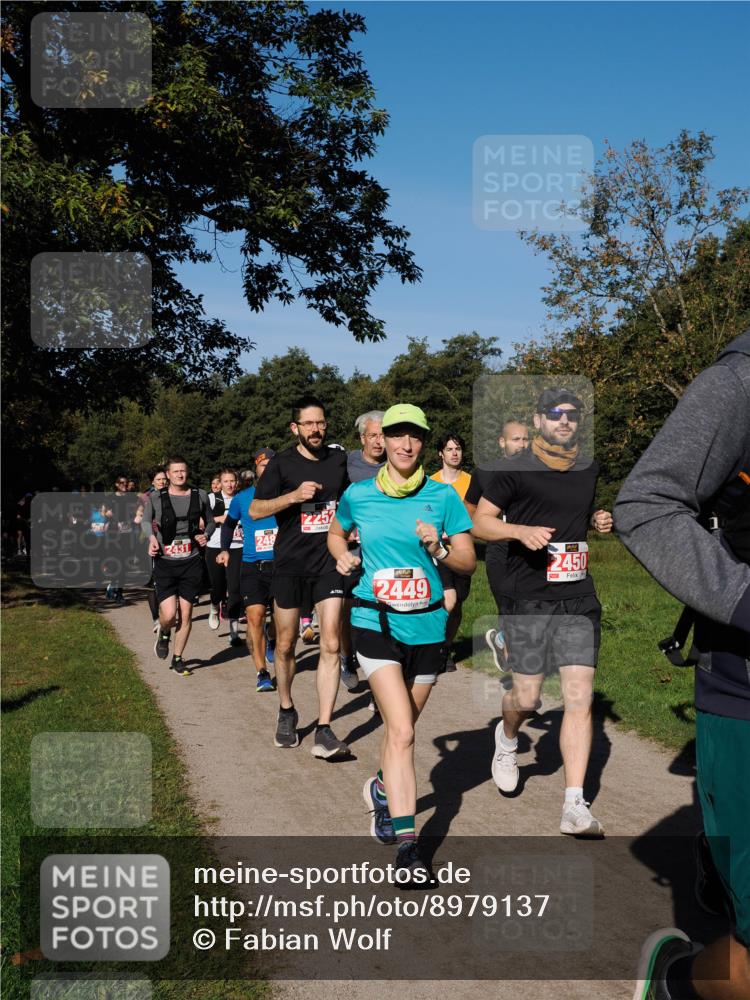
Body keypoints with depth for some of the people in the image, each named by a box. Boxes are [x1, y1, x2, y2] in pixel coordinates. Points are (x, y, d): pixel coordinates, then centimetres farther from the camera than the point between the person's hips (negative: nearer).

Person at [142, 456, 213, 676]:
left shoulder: (200, 496, 4)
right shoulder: (156, 498, 0)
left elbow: (210, 522, 19)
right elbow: (146, 521, 18)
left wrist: (206, 535, -2)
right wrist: (151, 536, -1)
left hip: (191, 562, 2)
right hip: (165, 563, -2)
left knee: (186, 614, 4)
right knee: (169, 614, -12)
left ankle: (178, 659, 21)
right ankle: (164, 634, 25)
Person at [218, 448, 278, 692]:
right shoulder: (242, 498, 6)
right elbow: (229, 523, 24)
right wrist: (225, 549, 15)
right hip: (252, 566, 0)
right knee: (255, 616, -11)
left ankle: (271, 642, 41)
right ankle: (261, 672, -3)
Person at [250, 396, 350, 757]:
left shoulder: (340, 460, 7)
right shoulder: (282, 463, -1)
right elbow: (255, 510, -5)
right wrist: (293, 496, -17)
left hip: (329, 564, 1)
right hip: (290, 564, -1)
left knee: (331, 645, -9)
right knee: (285, 646, 9)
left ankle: (324, 731, -8)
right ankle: (286, 712, 32)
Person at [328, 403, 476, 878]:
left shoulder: (443, 496, -1)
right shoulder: (358, 495, 0)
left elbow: (469, 561, 0)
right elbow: (336, 534, 20)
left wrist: (437, 548, -19)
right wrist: (344, 556, -1)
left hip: (427, 626, 2)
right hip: (376, 623, -2)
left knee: (401, 728, 18)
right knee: (401, 731, -14)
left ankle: (383, 789, 48)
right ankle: (407, 844, -8)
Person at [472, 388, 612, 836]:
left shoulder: (592, 470, 14)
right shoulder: (516, 470, -2)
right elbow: (480, 522, -1)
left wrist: (600, 522, 7)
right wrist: (522, 531, -18)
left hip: (579, 598, 4)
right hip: (528, 599, -4)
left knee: (580, 698, -4)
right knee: (527, 698, 1)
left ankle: (575, 807, 0)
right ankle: (507, 737, 39)